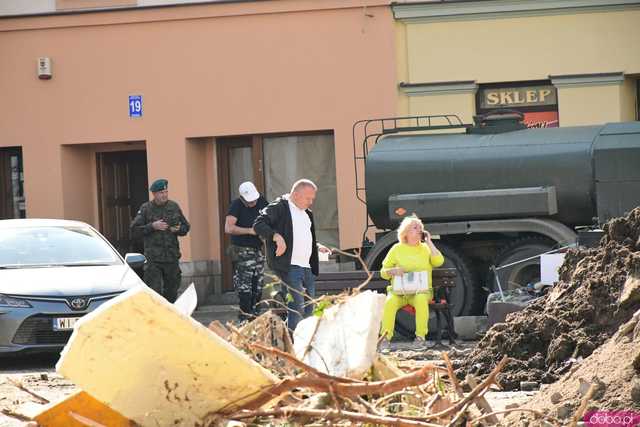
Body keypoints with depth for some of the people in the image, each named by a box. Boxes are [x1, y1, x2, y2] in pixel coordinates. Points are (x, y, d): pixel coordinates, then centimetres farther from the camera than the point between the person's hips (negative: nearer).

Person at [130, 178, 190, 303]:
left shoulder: (174, 207, 10)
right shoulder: (146, 209, 0)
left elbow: (186, 227, 17)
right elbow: (134, 230, -4)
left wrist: (178, 229, -5)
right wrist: (152, 226, -15)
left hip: (172, 257, 3)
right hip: (153, 258, -3)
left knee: (171, 290, 8)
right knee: (154, 291, -11)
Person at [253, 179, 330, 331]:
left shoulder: (307, 214, 23)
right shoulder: (280, 207, -4)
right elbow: (258, 224, -15)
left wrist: (317, 246, 16)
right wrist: (276, 236, -28)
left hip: (307, 268, 9)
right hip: (289, 267, -9)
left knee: (309, 310, 7)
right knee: (297, 307, -15)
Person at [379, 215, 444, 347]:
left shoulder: (426, 248, 14)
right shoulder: (397, 249, 13)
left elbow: (439, 261, -6)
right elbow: (383, 272, 14)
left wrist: (429, 242, -1)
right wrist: (393, 271, -10)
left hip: (421, 290, 0)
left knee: (421, 299, -36)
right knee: (390, 301, -33)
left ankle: (420, 336, -35)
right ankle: (386, 337, -35)